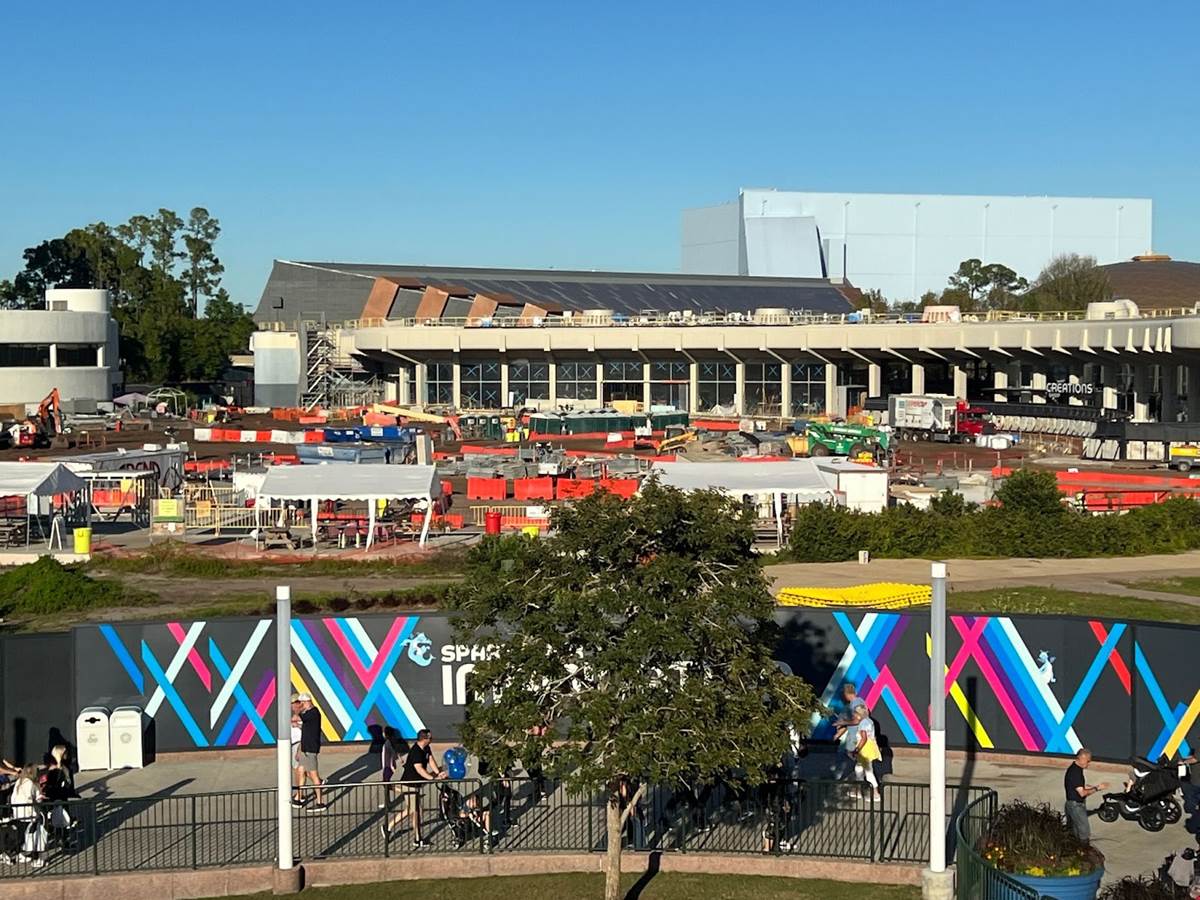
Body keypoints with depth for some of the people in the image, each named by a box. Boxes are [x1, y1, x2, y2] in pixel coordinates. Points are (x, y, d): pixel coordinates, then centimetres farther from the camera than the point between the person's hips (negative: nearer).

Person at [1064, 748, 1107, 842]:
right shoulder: (1075, 772, -23)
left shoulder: (1076, 769, 10)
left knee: (1076, 833, 15)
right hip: (1076, 805, -10)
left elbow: (1082, 786, 18)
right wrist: (1096, 789, -16)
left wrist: (1095, 786, 7)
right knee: (1085, 834, -8)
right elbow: (1082, 793, -24)